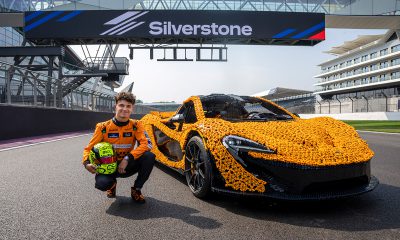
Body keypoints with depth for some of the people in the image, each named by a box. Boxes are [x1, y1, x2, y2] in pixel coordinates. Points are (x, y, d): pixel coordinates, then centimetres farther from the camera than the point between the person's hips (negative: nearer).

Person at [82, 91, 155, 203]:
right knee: (101, 183, -34)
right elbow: (89, 148, -4)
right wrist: (87, 163, -26)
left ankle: (136, 189, -2)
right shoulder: (103, 127, -11)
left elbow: (147, 144, -22)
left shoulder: (136, 125, -9)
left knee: (149, 156, -26)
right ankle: (112, 184, 10)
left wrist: (128, 158, -31)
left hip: (127, 166, 1)